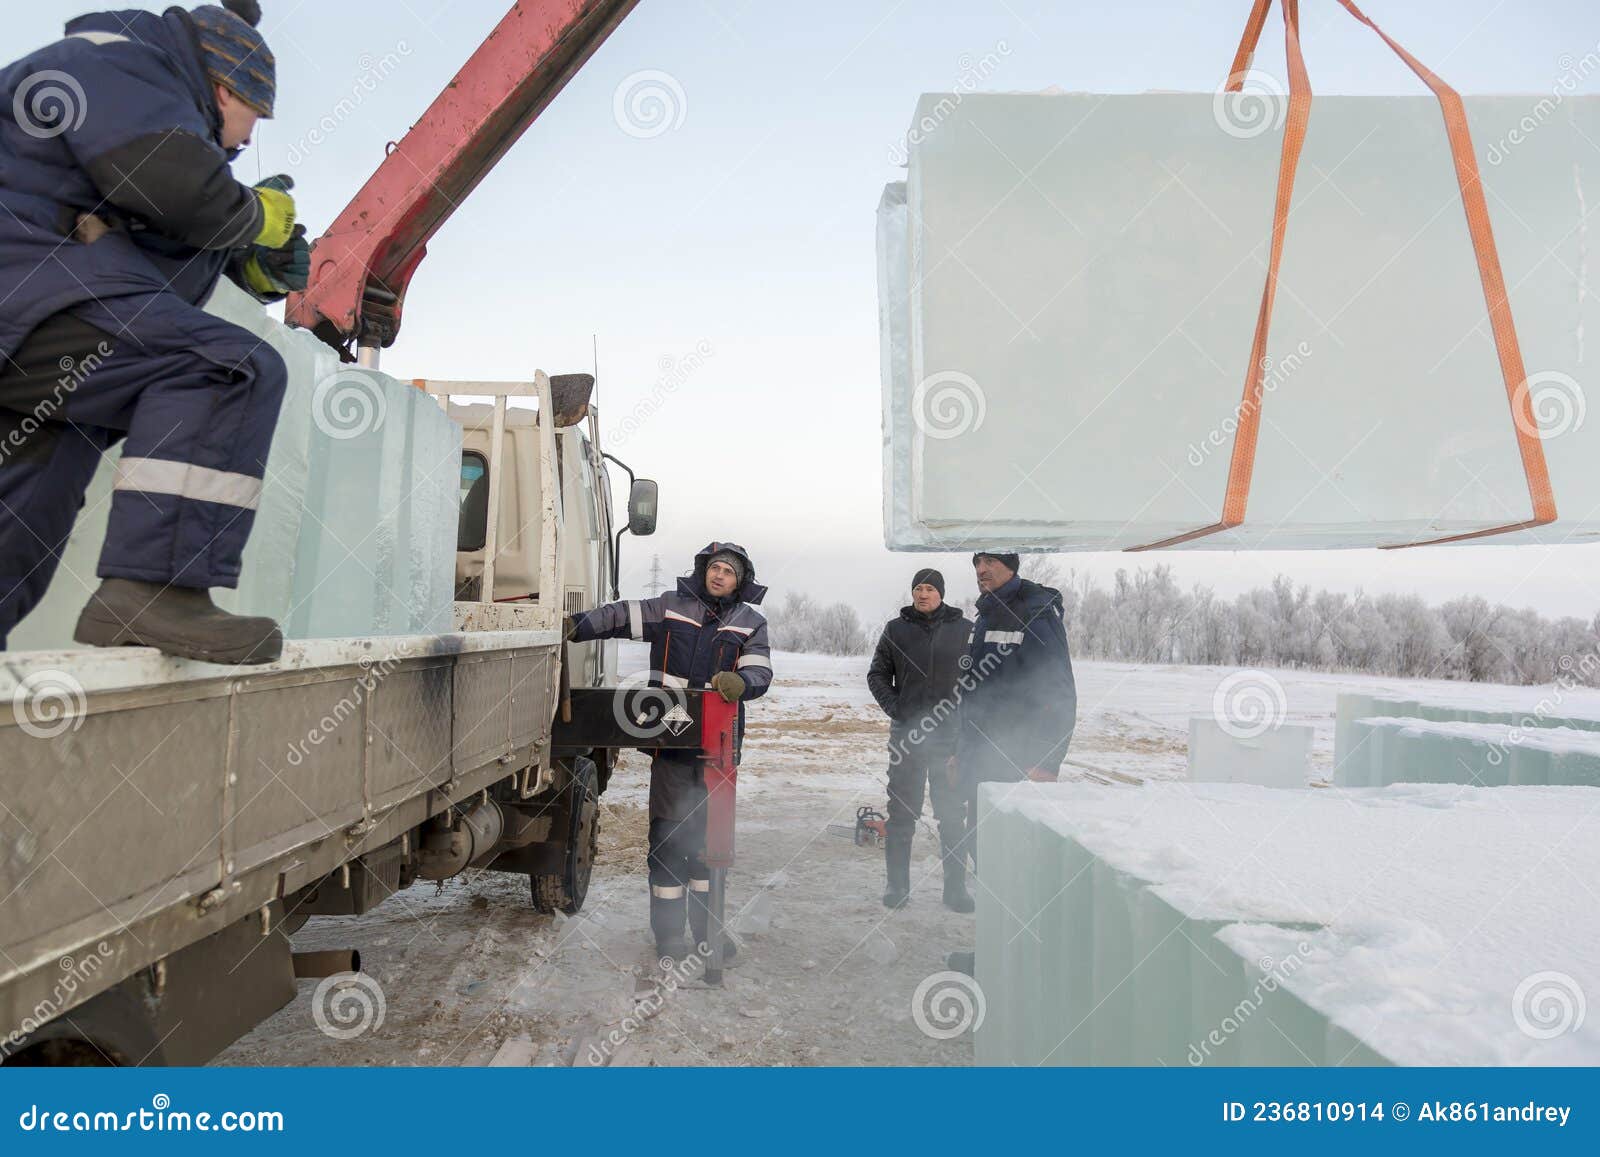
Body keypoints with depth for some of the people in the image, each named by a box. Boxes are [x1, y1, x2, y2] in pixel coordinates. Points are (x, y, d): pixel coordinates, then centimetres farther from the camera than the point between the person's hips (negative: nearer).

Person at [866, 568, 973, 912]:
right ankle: (898, 885, 15)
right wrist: (894, 708, -4)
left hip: (951, 735, 0)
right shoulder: (896, 629, 4)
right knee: (901, 812, 6)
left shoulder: (964, 629, 3)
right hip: (907, 734, 1)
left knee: (952, 814, 5)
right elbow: (877, 674, 9)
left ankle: (956, 887, 13)